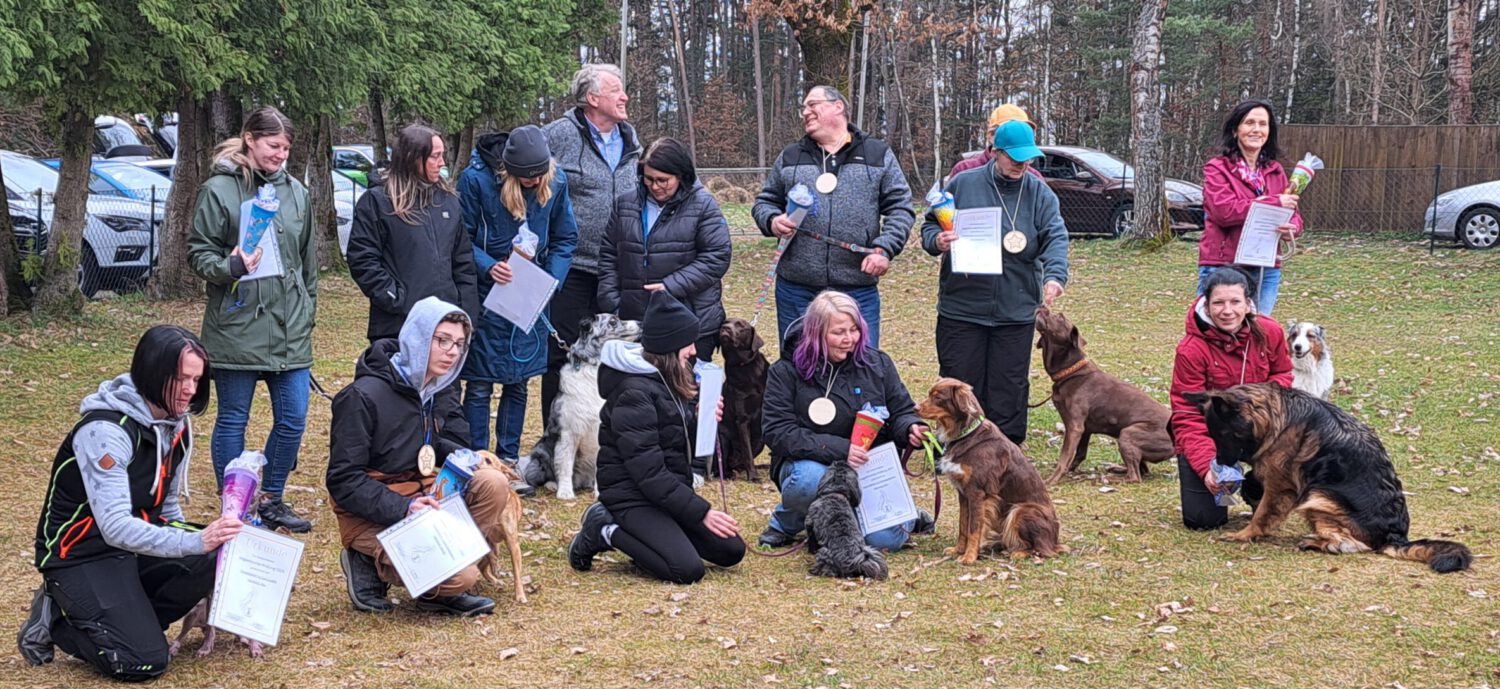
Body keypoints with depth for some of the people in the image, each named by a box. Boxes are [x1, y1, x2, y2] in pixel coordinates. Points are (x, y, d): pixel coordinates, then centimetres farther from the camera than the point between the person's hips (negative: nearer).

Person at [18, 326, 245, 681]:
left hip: (140, 542, 7)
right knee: (143, 662, -22)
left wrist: (198, 539, -6)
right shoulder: (105, 430, -25)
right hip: (82, 556, -7)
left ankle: (136, 622, -2)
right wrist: (194, 542, -43)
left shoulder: (175, 423, 0)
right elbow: (115, 526, -33)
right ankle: (55, 620, 3)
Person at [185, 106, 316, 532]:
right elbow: (197, 253, -4)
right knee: (233, 421, 5)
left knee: (293, 420, 7)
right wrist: (229, 267, -23)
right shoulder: (219, 189, -5)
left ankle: (271, 501, 25)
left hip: (291, 331, 5)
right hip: (237, 328, -5)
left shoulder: (296, 192, 10)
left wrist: (307, 313, 17)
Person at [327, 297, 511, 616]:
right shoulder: (364, 397, -18)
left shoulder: (441, 390, 5)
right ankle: (372, 564, 0)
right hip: (371, 515, -8)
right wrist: (402, 508, -29)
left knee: (492, 483, -18)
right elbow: (343, 481, -18)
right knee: (460, 576, -24)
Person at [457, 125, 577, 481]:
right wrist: (488, 266, -25)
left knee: (518, 383, 11)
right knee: (479, 385, 1)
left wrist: (551, 280, -7)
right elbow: (461, 238, -8)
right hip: (486, 294, -4)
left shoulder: (556, 182, -5)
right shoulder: (476, 179, -16)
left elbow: (565, 239, 6)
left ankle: (508, 462, 22)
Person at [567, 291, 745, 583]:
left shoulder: (673, 380, 9)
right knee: (687, 569, -23)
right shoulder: (633, 393, -19)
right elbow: (648, 473, -23)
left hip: (670, 490, 9)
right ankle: (605, 531, -5)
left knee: (731, 551, -2)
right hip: (632, 496, -9)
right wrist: (702, 512, -22)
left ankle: (655, 535, 9)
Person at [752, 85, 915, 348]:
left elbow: (901, 208, 4)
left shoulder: (878, 155, 7)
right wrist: (773, 221, -5)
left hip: (858, 289, -2)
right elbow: (765, 201, 19)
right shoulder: (789, 157, 13)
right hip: (796, 289, 2)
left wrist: (884, 249, -10)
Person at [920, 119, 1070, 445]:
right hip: (962, 307, -1)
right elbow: (930, 225, 7)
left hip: (1017, 311, 1)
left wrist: (1054, 274, -28)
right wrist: (936, 240, -17)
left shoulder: (1039, 193, 2)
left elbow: (1055, 237, -9)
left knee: (1009, 388, 7)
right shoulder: (962, 184, 0)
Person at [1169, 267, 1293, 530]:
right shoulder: (1191, 350, -22)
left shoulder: (1269, 332, -11)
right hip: (1207, 435, -3)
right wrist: (1206, 466, -31)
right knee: (1204, 519, -14)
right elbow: (1187, 416, -19)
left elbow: (1282, 374, 6)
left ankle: (1255, 491, 6)